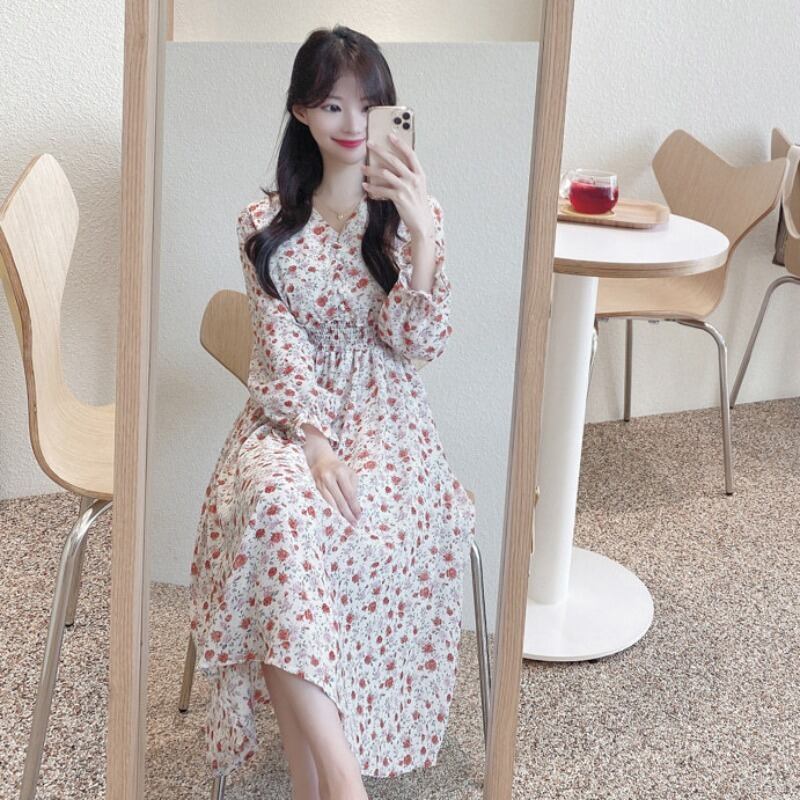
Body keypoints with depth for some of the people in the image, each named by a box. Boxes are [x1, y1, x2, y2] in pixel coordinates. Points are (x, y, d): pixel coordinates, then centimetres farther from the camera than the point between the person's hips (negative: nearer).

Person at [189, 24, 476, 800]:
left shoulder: (414, 212, 5)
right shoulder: (265, 224, 7)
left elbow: (416, 342, -7)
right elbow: (280, 346, -2)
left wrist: (422, 234, -21)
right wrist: (314, 441, -18)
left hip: (385, 418, -1)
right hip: (288, 415, 1)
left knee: (304, 531, -33)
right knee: (275, 507, -34)